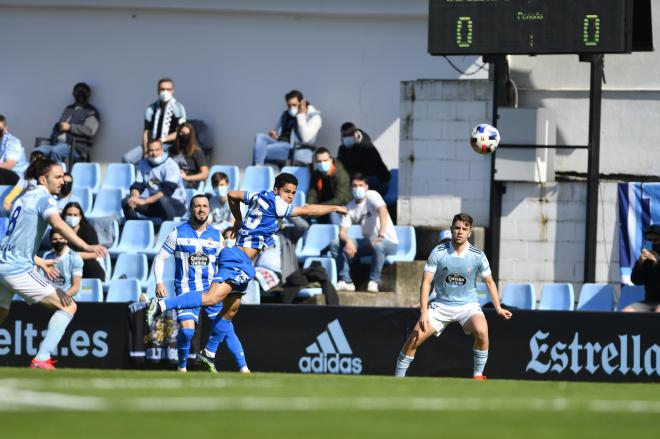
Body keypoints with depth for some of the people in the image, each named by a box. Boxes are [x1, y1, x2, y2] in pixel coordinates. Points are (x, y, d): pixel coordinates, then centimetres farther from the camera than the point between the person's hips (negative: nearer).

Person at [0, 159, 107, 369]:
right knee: (68, 306, -8)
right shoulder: (44, 199, -7)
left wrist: (38, 261, 37)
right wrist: (86, 246, -40)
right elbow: (57, 224, -28)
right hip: (19, 270, -9)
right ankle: (41, 359, -20)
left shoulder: (23, 199, 19)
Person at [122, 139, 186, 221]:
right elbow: (137, 186, 3)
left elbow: (167, 191, -25)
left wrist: (144, 201, -32)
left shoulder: (171, 165, -14)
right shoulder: (143, 164, 5)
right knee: (126, 201, -12)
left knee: (162, 200, -39)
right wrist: (134, 196, -22)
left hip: (176, 204, -6)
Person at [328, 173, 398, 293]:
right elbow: (342, 232, -5)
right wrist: (348, 241, -29)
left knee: (377, 245, -42)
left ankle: (373, 281, -23)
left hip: (389, 242, -6)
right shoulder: (349, 208, 2)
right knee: (335, 244, -8)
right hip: (368, 241, 6)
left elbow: (383, 212, -30)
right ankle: (346, 281, -9)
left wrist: (381, 236, -44)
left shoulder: (372, 196, -13)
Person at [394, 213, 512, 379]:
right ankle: (398, 377, 5)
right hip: (441, 304, 1)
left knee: (481, 331, -31)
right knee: (414, 339, -11)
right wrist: (424, 312, -18)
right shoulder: (438, 253, -11)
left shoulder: (477, 256, -8)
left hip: (468, 304, -1)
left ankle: (478, 375, -15)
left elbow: (489, 282, 7)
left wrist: (498, 308, 1)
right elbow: (426, 282, -9)